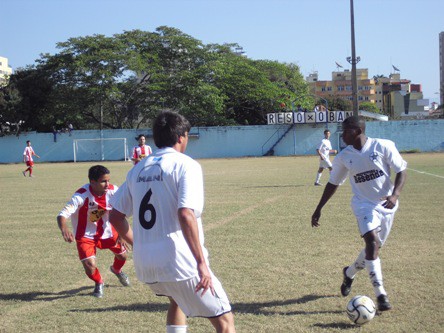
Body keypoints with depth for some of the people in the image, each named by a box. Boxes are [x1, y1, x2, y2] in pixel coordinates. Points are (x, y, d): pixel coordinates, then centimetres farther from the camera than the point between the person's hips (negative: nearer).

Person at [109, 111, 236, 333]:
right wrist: (201, 263, -20)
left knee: (177, 300, 35)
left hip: (143, 264, 7)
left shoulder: (138, 169, 12)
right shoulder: (186, 165, -8)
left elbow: (115, 216, 15)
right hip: (179, 262, -7)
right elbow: (185, 215, -22)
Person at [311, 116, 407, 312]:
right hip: (364, 204, 0)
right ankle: (380, 295, -20)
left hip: (387, 205, 0)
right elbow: (333, 183, 10)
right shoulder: (344, 157, -1)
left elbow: (401, 171, -6)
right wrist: (319, 209, 8)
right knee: (372, 243, -22)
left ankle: (349, 273, 38)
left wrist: (395, 195, -21)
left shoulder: (383, 147, -10)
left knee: (374, 248, 8)